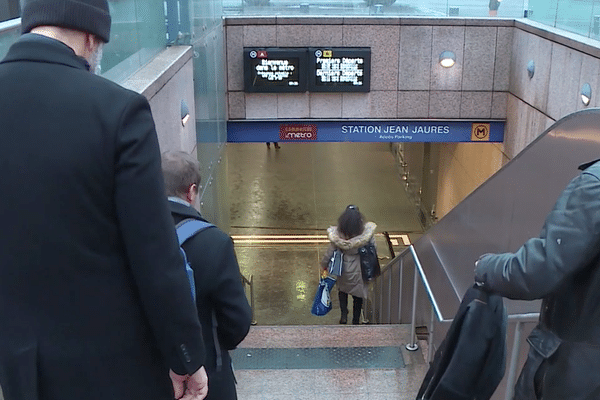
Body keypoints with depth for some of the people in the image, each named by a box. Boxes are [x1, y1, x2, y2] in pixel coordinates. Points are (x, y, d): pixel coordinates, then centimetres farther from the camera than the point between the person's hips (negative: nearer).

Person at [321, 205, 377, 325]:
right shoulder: (367, 234, -27)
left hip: (344, 270, 0)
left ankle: (344, 315, 26)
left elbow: (329, 253, -13)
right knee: (358, 296, 23)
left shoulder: (336, 235, -25)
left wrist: (324, 265, 7)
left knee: (342, 290, 31)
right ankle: (356, 321, 38)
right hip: (360, 271, 0)